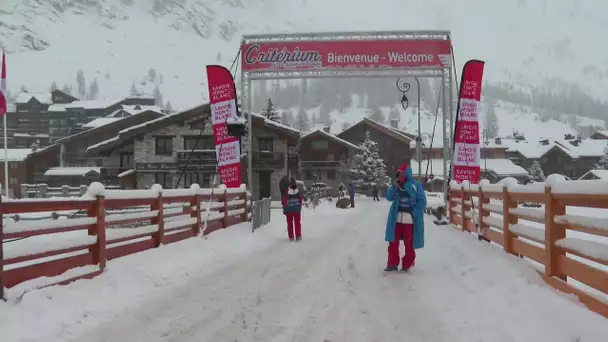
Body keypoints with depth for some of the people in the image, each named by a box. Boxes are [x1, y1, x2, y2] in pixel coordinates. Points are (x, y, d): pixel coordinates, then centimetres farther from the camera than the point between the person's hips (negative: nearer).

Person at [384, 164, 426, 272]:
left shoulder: (416, 185, -7)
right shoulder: (397, 184, 7)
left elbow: (422, 202, -7)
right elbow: (389, 197, 2)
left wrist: (414, 213, -15)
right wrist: (394, 187, -12)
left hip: (410, 220, -4)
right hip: (396, 219, 4)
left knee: (409, 244, 7)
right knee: (393, 243, 7)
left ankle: (407, 264, 18)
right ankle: (392, 264, 15)